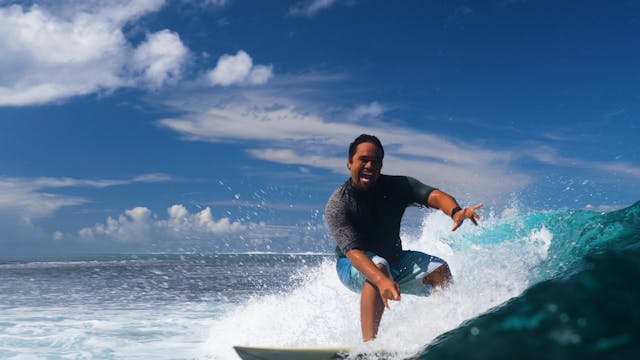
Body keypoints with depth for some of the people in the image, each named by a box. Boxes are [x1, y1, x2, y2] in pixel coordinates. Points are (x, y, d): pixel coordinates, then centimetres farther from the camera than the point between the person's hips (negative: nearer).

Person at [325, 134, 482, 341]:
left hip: (394, 260, 5)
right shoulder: (337, 205, -25)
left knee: (439, 270, -15)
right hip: (353, 266, -5)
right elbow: (353, 251, -37)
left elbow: (433, 195, -30)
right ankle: (368, 343, -41)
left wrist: (455, 212, -54)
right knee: (379, 265, -37)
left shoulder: (396, 187, -14)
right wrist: (381, 280, -55)